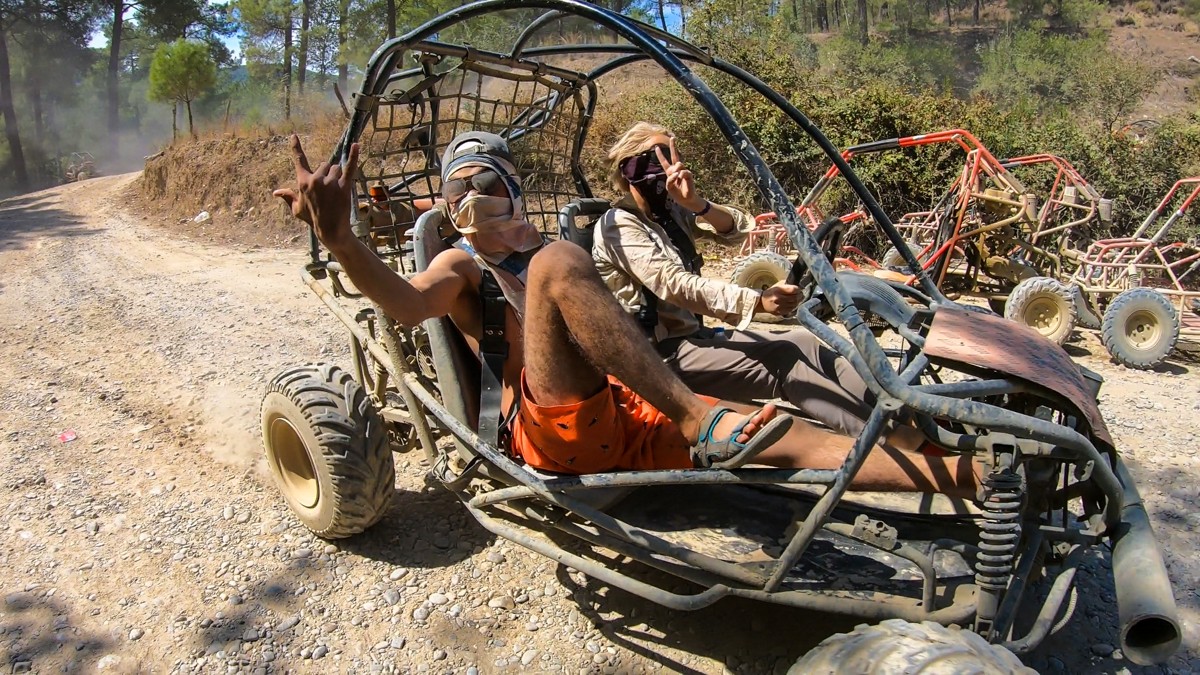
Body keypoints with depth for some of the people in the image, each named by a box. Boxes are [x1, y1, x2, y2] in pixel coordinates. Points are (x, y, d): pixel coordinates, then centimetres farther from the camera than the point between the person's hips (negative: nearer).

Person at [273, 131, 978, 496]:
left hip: (633, 420, 5)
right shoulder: (463, 264, 12)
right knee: (559, 262, -28)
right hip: (556, 433, -5)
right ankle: (702, 420, -33)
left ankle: (972, 478, -21)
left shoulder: (556, 252, 28)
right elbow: (408, 301, -13)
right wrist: (341, 240, -32)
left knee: (782, 438, -13)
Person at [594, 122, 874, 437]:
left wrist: (697, 203, -20)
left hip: (693, 335, 8)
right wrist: (758, 301, -33)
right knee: (785, 363, -23)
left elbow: (738, 230, 0)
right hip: (658, 354, -7)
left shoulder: (672, 213, 13)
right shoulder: (618, 224, -10)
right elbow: (676, 285, -23)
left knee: (803, 341, -11)